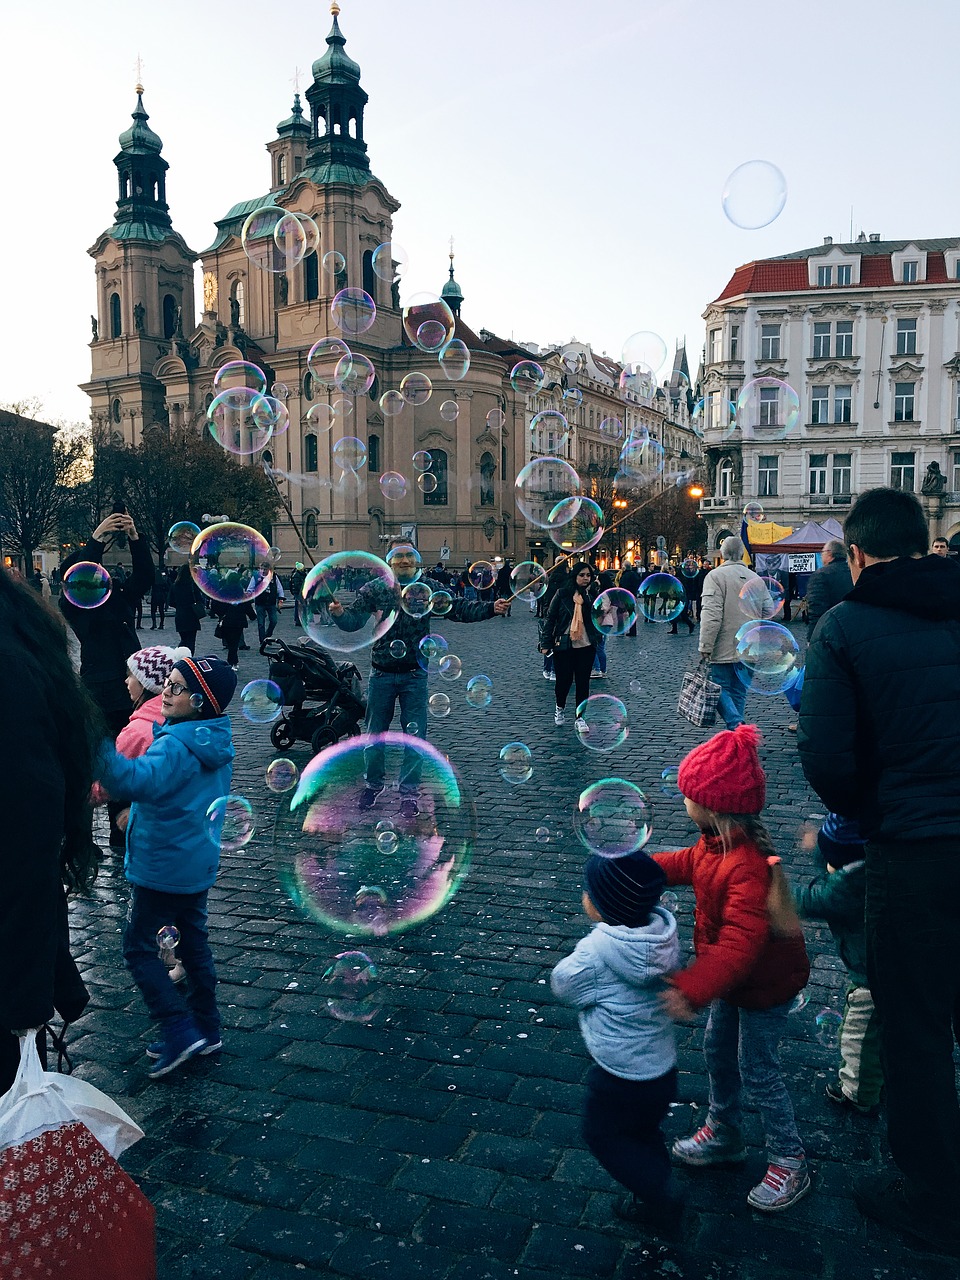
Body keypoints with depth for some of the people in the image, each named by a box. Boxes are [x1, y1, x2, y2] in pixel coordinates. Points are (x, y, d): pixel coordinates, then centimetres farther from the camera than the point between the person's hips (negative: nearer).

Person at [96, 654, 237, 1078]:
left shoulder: (177, 747, -25)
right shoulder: (215, 740, 3)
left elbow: (137, 781, -44)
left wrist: (95, 742, -54)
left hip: (163, 865, -9)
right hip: (198, 862, 9)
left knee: (138, 946, 5)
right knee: (193, 941, 18)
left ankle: (180, 1030, 2)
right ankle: (206, 1029, 28)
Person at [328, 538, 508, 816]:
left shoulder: (429, 588, -4)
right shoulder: (373, 590, -4)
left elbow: (458, 609, -7)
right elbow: (354, 620, -8)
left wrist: (490, 609, -21)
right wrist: (339, 613, -30)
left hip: (414, 675, 0)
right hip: (382, 675, 0)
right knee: (374, 733, 12)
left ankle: (408, 792, 19)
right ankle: (374, 783, 34)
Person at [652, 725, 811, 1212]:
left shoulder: (748, 868, -39)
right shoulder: (717, 843, -9)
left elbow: (740, 944, -45)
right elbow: (688, 863, 14)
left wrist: (691, 989, -53)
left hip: (766, 983, -9)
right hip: (734, 976, 9)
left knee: (757, 1069, 6)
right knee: (717, 1049, 21)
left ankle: (789, 1162, 28)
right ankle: (723, 1135, 43)